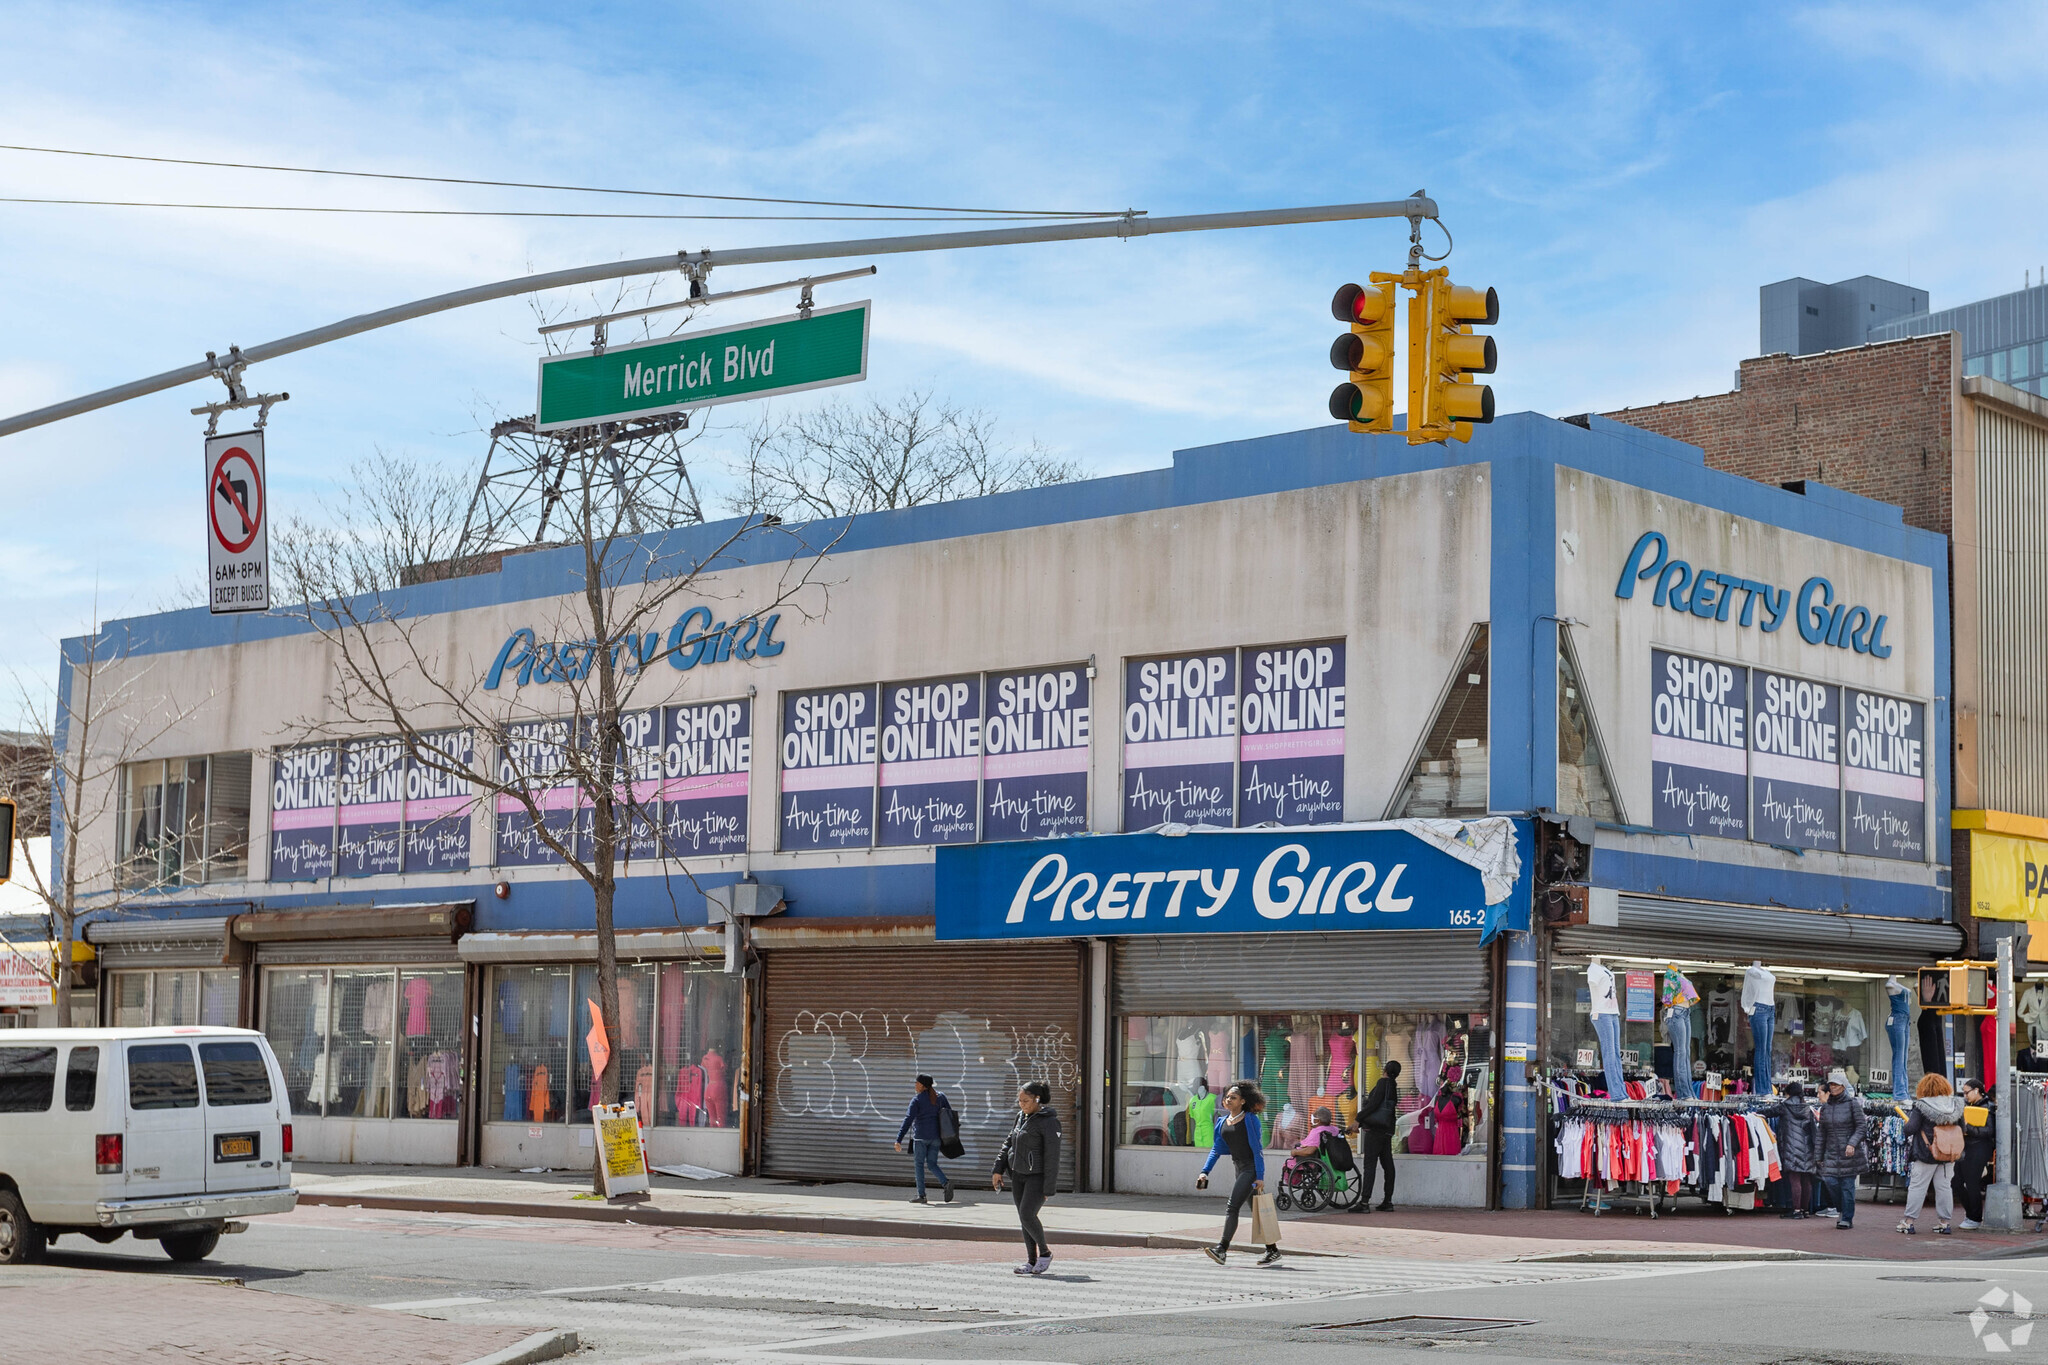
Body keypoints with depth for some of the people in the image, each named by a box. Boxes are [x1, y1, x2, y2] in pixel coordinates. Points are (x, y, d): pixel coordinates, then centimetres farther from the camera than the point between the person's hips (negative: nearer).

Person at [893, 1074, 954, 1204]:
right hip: (936, 1136, 5)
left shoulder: (917, 1100, -8)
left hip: (921, 1136, -5)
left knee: (919, 1164, 4)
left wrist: (899, 1140, -17)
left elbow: (908, 1120, -14)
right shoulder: (939, 1097, 8)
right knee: (932, 1163, 11)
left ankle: (921, 1195, 0)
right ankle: (946, 1183, -14)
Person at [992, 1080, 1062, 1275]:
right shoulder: (1021, 1116, 8)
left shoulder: (1048, 1122, -15)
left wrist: (1048, 1189, -15)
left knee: (1027, 1214, -17)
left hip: (1038, 1177, -7)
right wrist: (999, 1169, 8)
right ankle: (1031, 1261, 14)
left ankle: (1045, 1252, 3)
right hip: (1018, 1175, 7)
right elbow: (1009, 1143, 16)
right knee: (1024, 1218, 7)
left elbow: (1052, 1157, -15)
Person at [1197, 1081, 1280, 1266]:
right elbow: (1217, 1149, 14)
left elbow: (1257, 1149, -12)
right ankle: (1272, 1249, 18)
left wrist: (1260, 1176, -17)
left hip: (1251, 1168, -7)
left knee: (1232, 1207, -17)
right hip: (1239, 1168, 7)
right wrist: (1205, 1172, 4)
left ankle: (1222, 1250, -23)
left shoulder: (1250, 1120, -9)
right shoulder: (1222, 1122, 11)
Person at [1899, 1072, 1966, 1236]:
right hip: (1948, 1155, 4)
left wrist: (1907, 1123, 7)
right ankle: (1945, 1223, 13)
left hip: (1926, 1154, -4)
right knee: (1944, 1187, 11)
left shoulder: (1921, 1107, -13)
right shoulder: (1955, 1105, -1)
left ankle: (1908, 1222, 6)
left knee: (1917, 1186, 3)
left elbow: (1910, 1129, -15)